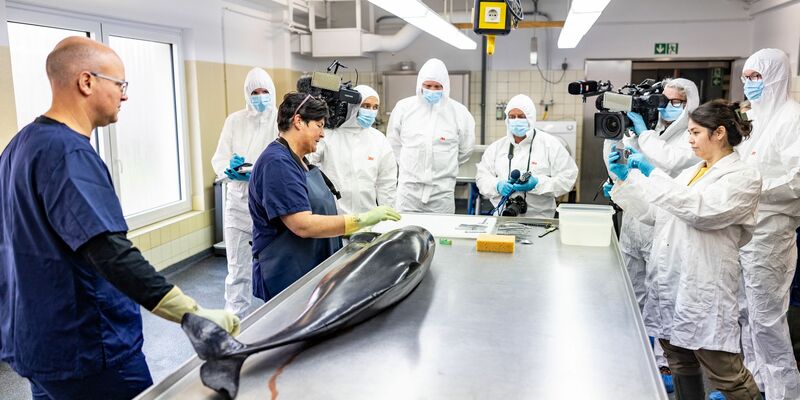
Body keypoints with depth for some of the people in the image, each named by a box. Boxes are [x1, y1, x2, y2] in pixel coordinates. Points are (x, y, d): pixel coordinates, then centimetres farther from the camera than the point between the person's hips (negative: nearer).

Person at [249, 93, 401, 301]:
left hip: (313, 272, 9)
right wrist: (363, 219, -24)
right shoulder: (277, 163, -18)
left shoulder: (298, 161, 13)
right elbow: (303, 225, -25)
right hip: (287, 278, -9)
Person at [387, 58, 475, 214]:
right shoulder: (404, 107, 3)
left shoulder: (458, 111, 0)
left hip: (442, 191, 0)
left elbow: (465, 149, 13)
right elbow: (393, 143, 15)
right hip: (408, 189, 1)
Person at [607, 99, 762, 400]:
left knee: (725, 373, 0)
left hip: (704, 290, -7)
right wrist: (624, 177, 6)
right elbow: (654, 212, 15)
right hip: (669, 284, 7)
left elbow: (701, 210, -21)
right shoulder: (690, 173, 16)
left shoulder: (743, 177, -6)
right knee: (681, 368, 16)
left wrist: (651, 172, -21)